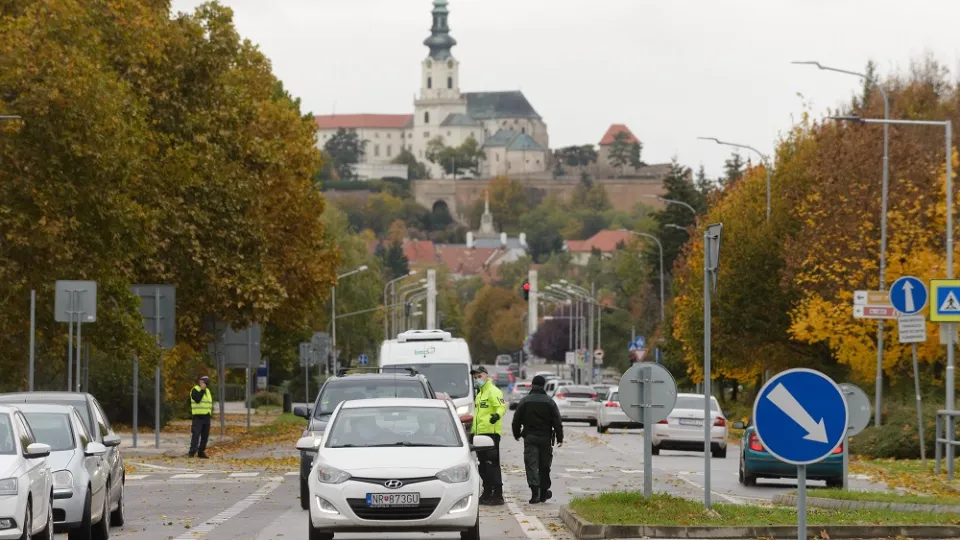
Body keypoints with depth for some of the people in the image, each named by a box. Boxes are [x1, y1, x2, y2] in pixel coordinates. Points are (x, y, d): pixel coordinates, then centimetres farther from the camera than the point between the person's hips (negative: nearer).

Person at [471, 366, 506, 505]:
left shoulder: (493, 392, -7)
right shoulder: (480, 394, 24)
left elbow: (502, 406, -22)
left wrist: (498, 415, -42)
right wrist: (473, 431, 32)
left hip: (491, 433, -10)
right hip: (480, 433, 10)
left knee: (492, 465, -11)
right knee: (483, 466, 12)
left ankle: (497, 495, -11)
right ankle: (487, 494, 19)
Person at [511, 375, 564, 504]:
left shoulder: (525, 401, -2)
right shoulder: (549, 402, -1)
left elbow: (516, 420, 2)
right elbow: (557, 422, -2)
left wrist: (517, 434, 16)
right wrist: (560, 438, 5)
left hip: (530, 438, -1)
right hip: (545, 438, 1)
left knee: (531, 465, -3)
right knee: (544, 466, 12)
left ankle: (535, 492, -17)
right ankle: (544, 492, 19)